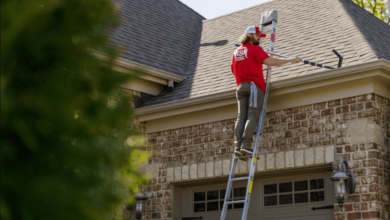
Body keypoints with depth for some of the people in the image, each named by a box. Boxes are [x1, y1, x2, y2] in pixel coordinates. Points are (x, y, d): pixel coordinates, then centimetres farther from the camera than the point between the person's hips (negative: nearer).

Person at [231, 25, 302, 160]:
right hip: (254, 85, -6)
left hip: (241, 86, 6)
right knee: (252, 116, -11)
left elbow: (234, 71, 24)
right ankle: (246, 145, -23)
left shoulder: (236, 52, 21)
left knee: (241, 117, -1)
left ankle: (238, 146, -14)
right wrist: (290, 60, -9)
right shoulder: (255, 49, 0)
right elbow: (269, 61, -13)